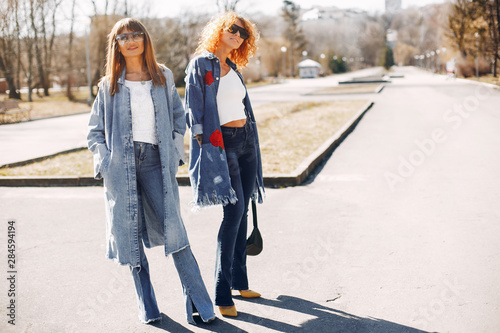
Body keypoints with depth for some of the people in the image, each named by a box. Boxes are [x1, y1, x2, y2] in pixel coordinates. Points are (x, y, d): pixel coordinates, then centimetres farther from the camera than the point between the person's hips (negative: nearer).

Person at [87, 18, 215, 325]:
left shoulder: (163, 77, 11)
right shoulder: (109, 85, 10)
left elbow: (179, 117, 17)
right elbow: (95, 130, 13)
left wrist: (175, 150, 4)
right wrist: (104, 160, -2)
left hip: (155, 161, -1)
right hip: (121, 165, 1)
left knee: (173, 230, -11)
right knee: (130, 235, 3)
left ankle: (200, 305, -7)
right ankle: (147, 307, 16)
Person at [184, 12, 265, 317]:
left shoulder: (234, 68, 18)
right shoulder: (201, 65, -3)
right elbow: (194, 109, -9)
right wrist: (203, 141, -15)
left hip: (246, 140, 8)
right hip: (220, 143, -8)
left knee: (242, 211, 9)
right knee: (233, 210, -15)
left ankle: (239, 280, 20)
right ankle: (222, 292, -11)